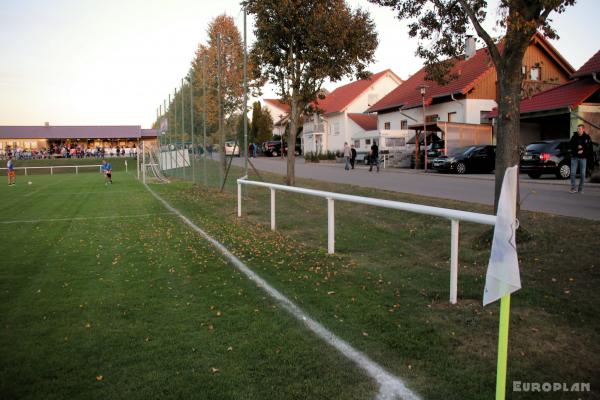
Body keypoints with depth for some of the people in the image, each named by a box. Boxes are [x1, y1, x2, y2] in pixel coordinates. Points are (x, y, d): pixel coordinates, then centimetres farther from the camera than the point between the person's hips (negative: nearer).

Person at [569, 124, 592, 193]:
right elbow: (570, 145, 2)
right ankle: (573, 188, 2)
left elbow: (590, 148, 2)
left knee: (582, 174, 1)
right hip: (574, 157, 0)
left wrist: (583, 151, -13)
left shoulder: (587, 137, 2)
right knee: (573, 173, -5)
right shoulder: (574, 137, 3)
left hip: (583, 158, 0)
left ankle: (580, 189, 10)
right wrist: (577, 147, -13)